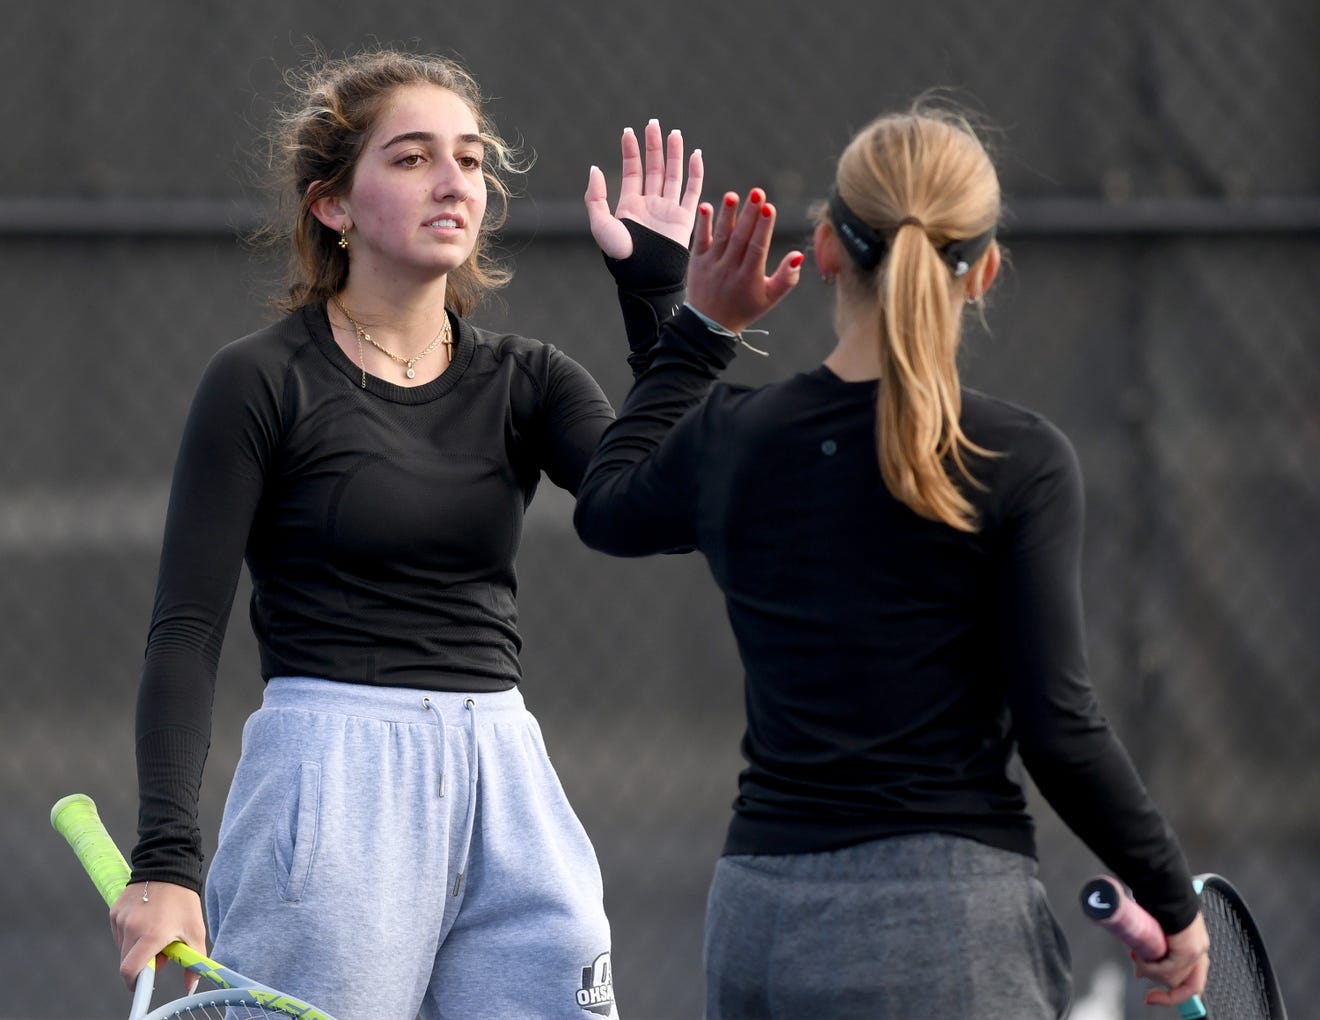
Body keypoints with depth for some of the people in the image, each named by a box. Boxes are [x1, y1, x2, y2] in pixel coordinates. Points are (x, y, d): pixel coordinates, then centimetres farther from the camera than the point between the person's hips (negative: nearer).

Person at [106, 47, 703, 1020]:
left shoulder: (525, 382, 11)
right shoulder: (264, 382, -2)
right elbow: (185, 632, -6)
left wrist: (655, 292, -8)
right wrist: (166, 856, -16)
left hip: (507, 791, 5)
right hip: (329, 790, -5)